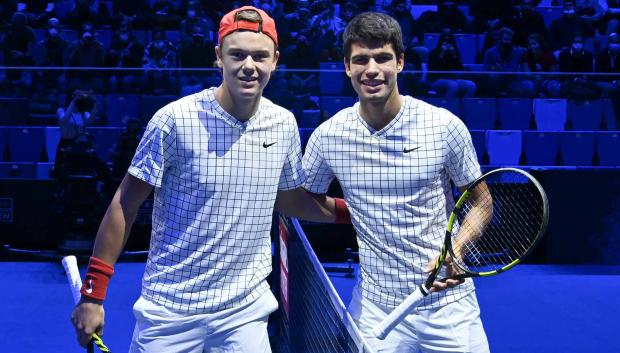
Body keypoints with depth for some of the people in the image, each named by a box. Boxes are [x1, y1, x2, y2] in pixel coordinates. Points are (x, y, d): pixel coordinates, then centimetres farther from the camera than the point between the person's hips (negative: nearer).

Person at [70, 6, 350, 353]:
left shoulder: (284, 124, 0)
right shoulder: (175, 120, -14)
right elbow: (126, 203, -7)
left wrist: (348, 210, 3)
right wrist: (92, 294, -8)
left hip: (246, 310, 3)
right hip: (170, 309, -3)